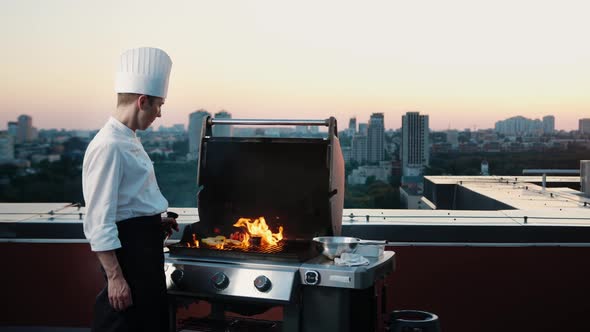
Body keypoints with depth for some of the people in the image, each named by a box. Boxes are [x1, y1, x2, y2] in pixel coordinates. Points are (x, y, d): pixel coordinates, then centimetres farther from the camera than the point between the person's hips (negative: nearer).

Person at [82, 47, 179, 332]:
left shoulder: (128, 139, 10)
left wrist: (155, 221, 17)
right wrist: (115, 277, -23)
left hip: (146, 246, 10)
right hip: (128, 248, -10)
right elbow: (99, 221, -24)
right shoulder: (109, 146, -21)